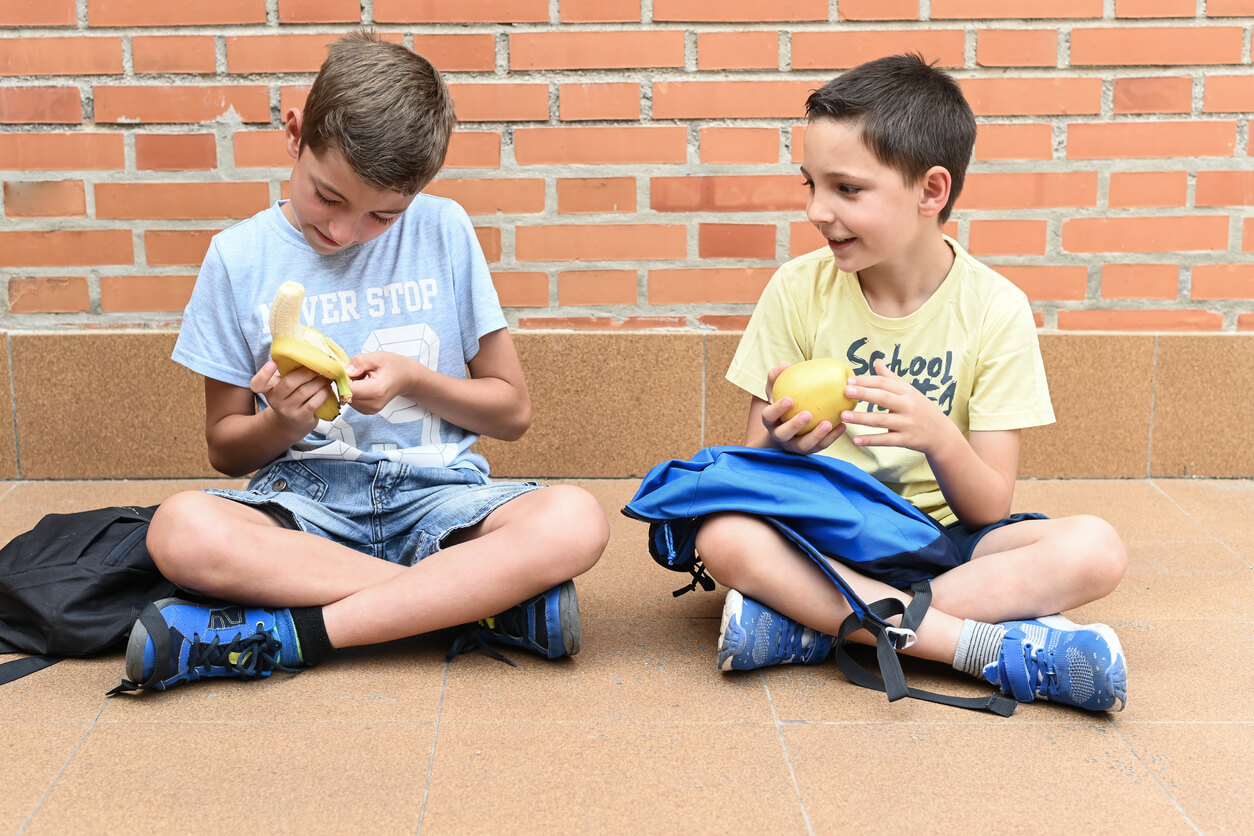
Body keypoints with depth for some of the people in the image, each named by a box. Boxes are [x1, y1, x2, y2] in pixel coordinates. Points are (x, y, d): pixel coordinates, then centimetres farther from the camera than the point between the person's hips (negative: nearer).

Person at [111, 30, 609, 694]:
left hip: (438, 496, 0)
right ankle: (491, 602, -26)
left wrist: (413, 379, -10)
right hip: (304, 503, 0)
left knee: (575, 520, -31)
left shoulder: (444, 233, 3)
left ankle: (286, 633, -25)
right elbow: (225, 448, 8)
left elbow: (513, 412, 7)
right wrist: (283, 422, -14)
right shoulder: (240, 255, 2)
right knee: (181, 529, -34)